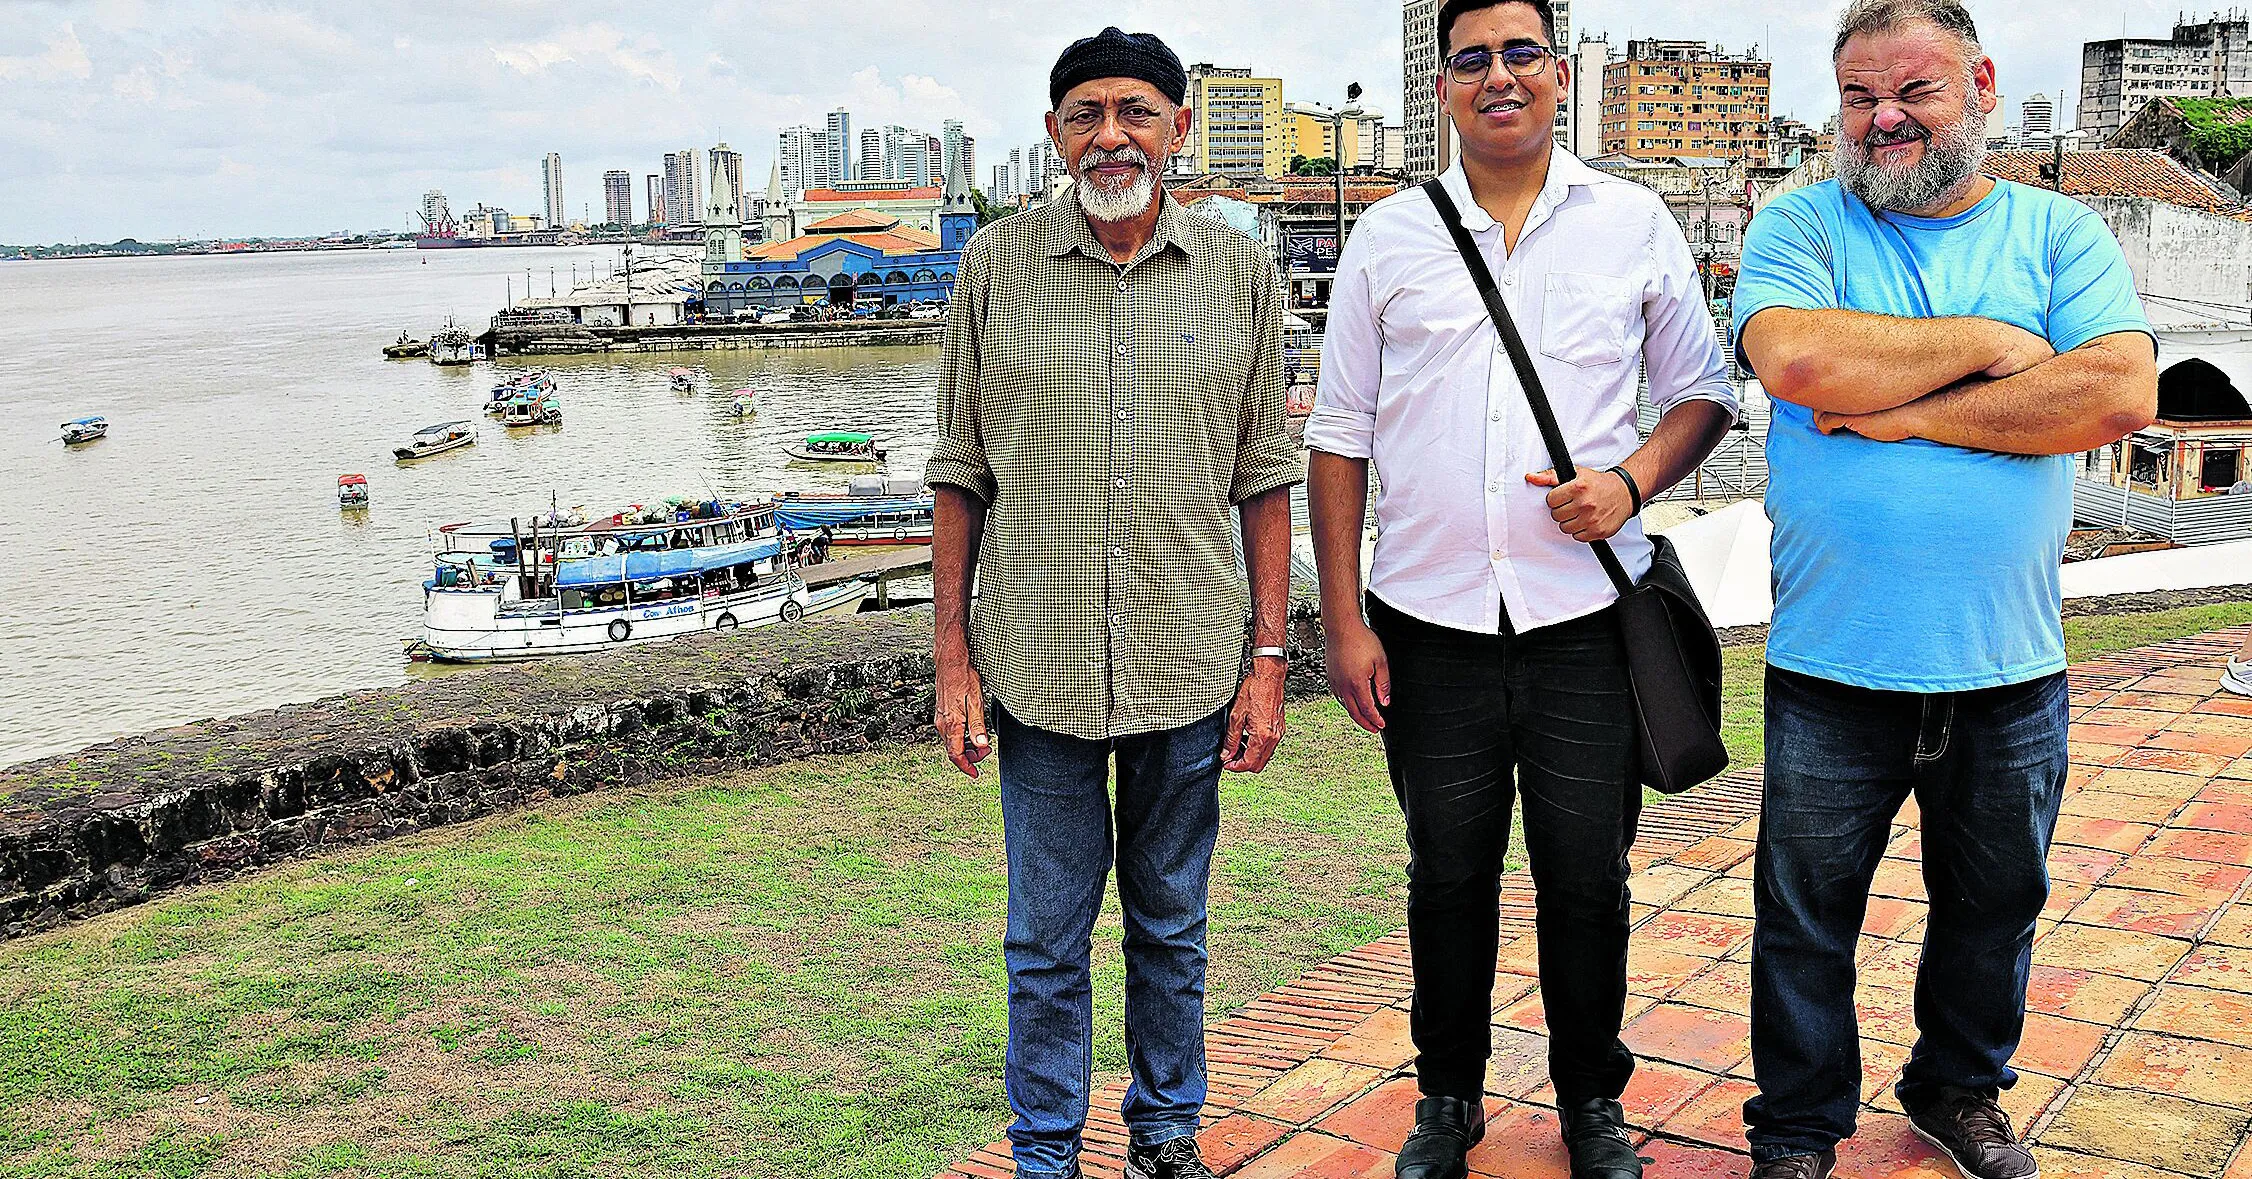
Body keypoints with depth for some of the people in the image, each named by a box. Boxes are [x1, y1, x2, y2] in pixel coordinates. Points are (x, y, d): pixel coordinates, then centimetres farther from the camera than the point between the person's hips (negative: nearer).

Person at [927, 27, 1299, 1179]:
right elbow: (961, 472, 3)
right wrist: (952, 659, 0)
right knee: (1046, 940, 9)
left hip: (1190, 663, 1)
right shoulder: (997, 264, 0)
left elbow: (1263, 477, 5)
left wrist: (1268, 660, 0)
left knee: (1171, 929, 15)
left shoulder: (1240, 274, 2)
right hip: (1040, 664, -1)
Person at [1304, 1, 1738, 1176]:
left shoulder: (1635, 223, 5)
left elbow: (1704, 393, 11)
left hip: (1587, 612, 0)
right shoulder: (1388, 236, 5)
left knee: (1587, 875, 9)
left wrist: (1631, 479, -10)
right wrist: (1343, 621, 0)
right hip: (1430, 622, 1)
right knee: (1448, 871, 11)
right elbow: (1339, 436, 5)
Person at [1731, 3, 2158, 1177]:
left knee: (1994, 905, 19)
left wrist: (1906, 415, -16)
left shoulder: (2059, 233, 4)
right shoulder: (1799, 225, 0)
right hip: (1831, 668, -2)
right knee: (1806, 918, 10)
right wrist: (1985, 344, -12)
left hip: (2009, 669, 2)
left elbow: (2120, 393, -13)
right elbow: (1795, 359, -21)